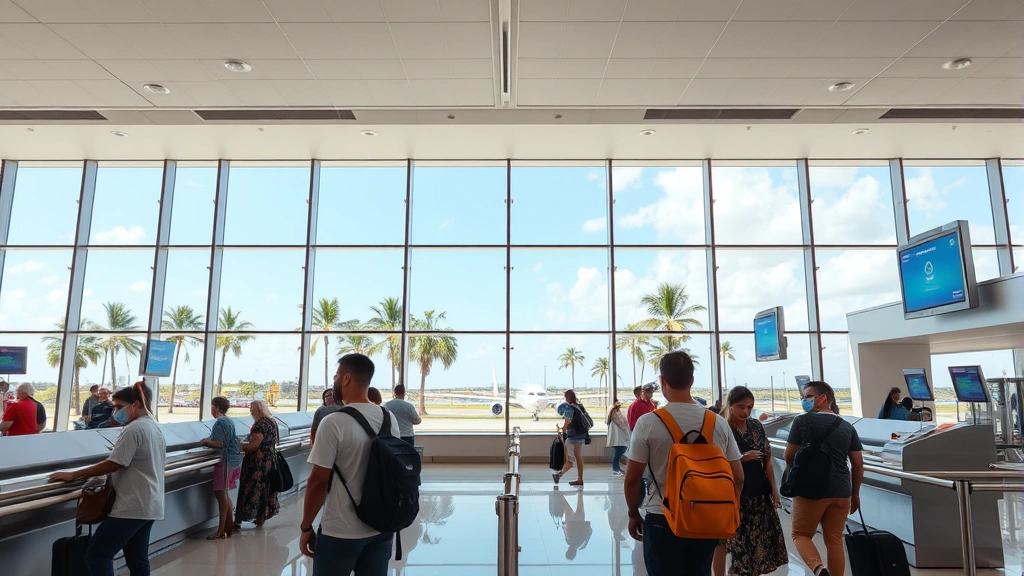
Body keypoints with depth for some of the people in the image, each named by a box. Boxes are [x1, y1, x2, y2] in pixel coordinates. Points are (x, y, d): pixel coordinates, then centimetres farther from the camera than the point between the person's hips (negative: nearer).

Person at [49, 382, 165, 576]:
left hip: (132, 507, -10)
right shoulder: (156, 428, 15)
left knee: (96, 555, -5)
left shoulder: (133, 429, -15)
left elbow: (113, 464, -17)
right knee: (137, 560, 13)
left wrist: (73, 475, -9)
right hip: (149, 505, 10)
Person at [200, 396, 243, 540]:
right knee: (223, 493, 15)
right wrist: (209, 441, 16)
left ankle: (222, 530, -4)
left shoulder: (220, 422, -14)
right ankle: (229, 525, 20)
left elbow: (220, 444, -19)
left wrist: (206, 442, -4)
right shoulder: (229, 421, 14)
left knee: (220, 493, -6)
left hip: (225, 460, -10)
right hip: (233, 459, 10)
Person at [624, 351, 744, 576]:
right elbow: (737, 478, 2)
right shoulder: (719, 423, -4)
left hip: (662, 522, -3)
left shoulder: (647, 423, -14)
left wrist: (634, 514, 7)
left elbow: (632, 479, -9)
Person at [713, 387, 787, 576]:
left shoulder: (757, 426, 6)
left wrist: (774, 488, 7)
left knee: (757, 541, 13)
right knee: (725, 541, 2)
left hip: (759, 493, 6)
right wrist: (741, 459, -23)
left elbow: (767, 459, 11)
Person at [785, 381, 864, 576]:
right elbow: (858, 463, 8)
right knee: (834, 539, 14)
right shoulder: (847, 426, 8)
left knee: (801, 534, 9)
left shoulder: (802, 421, -6)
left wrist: (791, 479, 16)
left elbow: (789, 456, -5)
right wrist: (855, 494, 19)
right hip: (841, 491, 4)